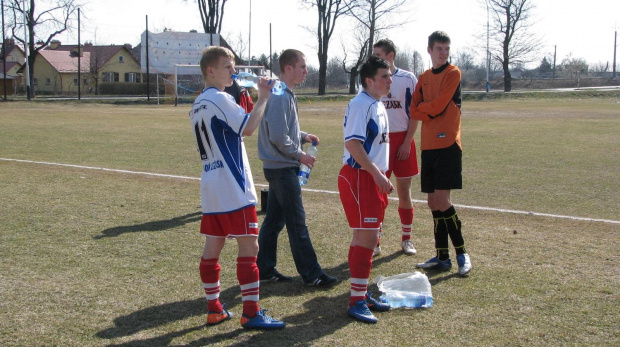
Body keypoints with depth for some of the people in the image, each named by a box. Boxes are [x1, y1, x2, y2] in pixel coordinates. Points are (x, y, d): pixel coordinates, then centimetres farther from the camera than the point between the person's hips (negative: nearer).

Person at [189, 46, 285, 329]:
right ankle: (251, 313, -3)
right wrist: (263, 98, -11)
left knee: (212, 247, 10)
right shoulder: (220, 99, -13)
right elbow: (248, 128, -20)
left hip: (210, 187, 9)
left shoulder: (198, 104, 16)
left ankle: (214, 309, 16)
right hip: (233, 189, -9)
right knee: (249, 246, -5)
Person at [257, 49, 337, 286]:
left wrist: (303, 136, 10)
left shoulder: (286, 95, 13)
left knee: (274, 220, 14)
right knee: (297, 223, -3)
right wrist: (300, 155, -12)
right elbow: (278, 137, -22)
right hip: (282, 168, -10)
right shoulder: (280, 97, -18)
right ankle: (311, 274, 4)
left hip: (278, 167, 10)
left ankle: (264, 269, 22)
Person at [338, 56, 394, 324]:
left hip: (373, 178, 10)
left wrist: (382, 176, 19)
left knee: (365, 237, 15)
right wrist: (377, 173, -24)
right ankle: (357, 301, -3)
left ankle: (362, 294, 25)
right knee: (366, 238, -9)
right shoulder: (360, 104, -15)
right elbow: (352, 143, -23)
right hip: (358, 178, -10)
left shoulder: (378, 105, 15)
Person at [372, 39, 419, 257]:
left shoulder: (408, 79, -2)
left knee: (404, 191, 7)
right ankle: (375, 243, 7)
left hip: (402, 140, -1)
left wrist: (407, 142, -9)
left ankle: (407, 240, 20)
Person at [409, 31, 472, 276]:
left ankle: (462, 253, 2)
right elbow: (413, 111, 5)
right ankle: (442, 257, 16)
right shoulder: (424, 77, 16)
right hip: (429, 145, 6)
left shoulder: (453, 73, -3)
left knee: (441, 201, -11)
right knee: (433, 202, 7)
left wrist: (423, 107, 3)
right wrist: (431, 111, -11)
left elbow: (437, 106, -14)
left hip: (448, 144, -6)